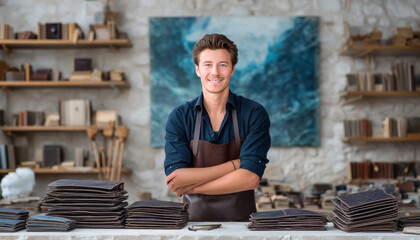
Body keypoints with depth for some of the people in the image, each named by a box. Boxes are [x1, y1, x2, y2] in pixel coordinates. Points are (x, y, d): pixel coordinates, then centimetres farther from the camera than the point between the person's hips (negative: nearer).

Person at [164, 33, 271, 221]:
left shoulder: (254, 114, 0)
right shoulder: (179, 117, 3)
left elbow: (251, 178, -9)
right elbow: (175, 181, -7)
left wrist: (193, 186, -10)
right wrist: (235, 165, -10)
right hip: (195, 219, 0)